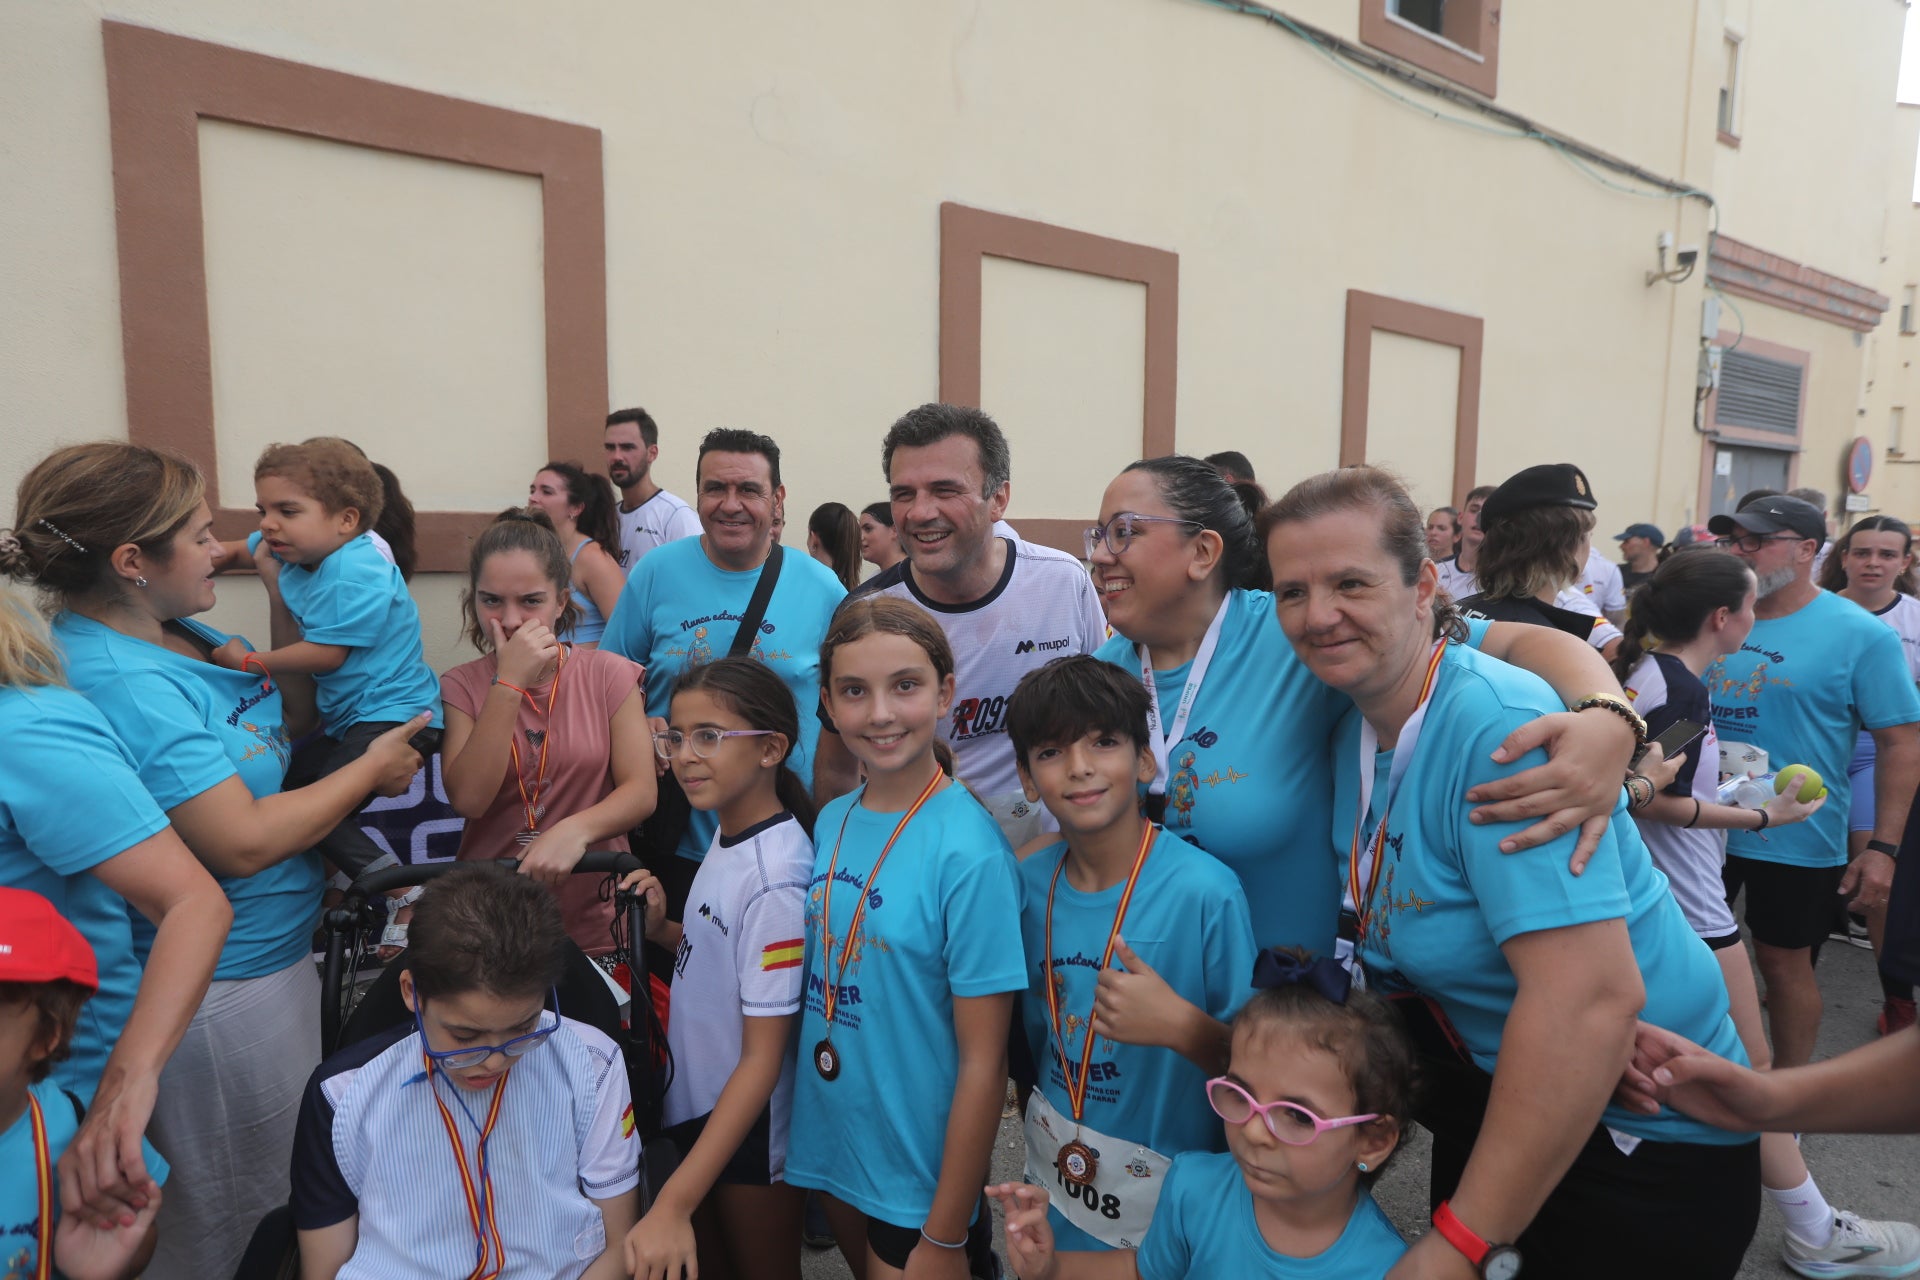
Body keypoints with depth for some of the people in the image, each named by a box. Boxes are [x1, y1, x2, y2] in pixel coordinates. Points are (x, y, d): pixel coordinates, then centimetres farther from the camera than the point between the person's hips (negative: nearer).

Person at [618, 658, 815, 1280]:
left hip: (748, 1124, -7)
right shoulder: (728, 832, -3)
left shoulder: (772, 879, -28)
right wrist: (662, 929, -9)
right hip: (696, 1102, 8)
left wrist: (673, 1203, -29)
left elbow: (762, 1059, -26)